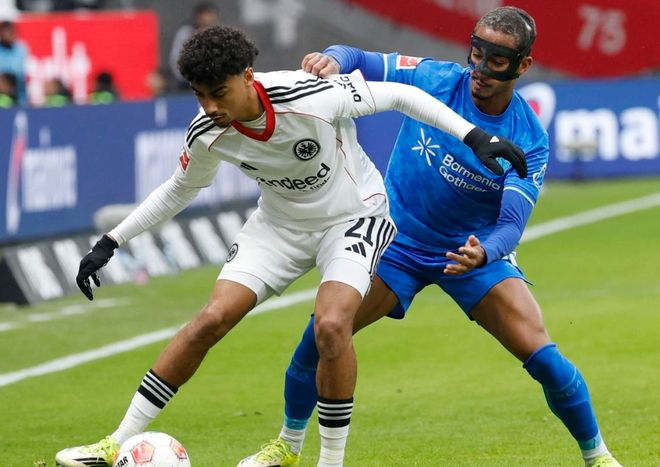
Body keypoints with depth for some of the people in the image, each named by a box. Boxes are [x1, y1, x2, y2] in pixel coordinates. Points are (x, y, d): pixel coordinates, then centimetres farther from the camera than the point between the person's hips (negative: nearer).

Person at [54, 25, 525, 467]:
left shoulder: (310, 98, -33)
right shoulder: (207, 134, -17)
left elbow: (400, 95, -21)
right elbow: (180, 189, 4)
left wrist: (475, 137, -25)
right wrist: (110, 242, 4)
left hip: (354, 217, -4)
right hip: (280, 224, 4)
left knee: (331, 324, -28)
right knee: (212, 319, -10)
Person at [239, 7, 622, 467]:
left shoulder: (530, 140, -18)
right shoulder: (432, 79, -15)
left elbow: (512, 224, -24)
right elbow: (358, 60, -7)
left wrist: (483, 254, -46)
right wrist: (332, 59, -32)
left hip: (476, 247, -1)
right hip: (397, 239, 1)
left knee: (540, 353, -17)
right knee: (322, 330, -12)